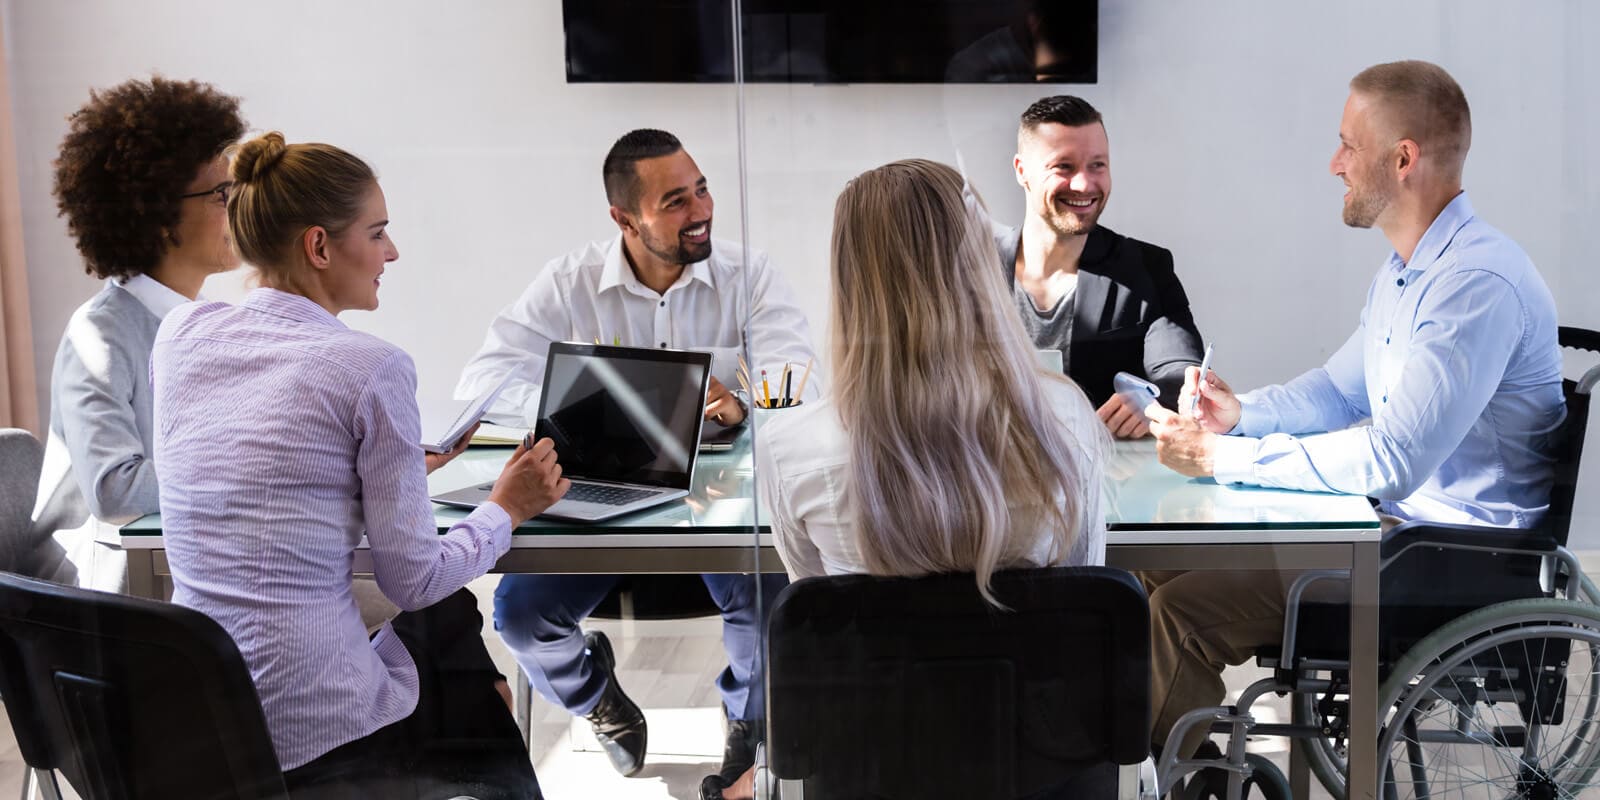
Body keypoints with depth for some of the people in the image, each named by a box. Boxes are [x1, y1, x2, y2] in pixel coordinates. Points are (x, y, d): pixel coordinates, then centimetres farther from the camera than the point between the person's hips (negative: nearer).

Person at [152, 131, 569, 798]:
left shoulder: (180, 335, 4)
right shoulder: (371, 368, -14)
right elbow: (412, 578, -10)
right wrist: (507, 509, 7)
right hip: (313, 733, -6)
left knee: (447, 617, 28)